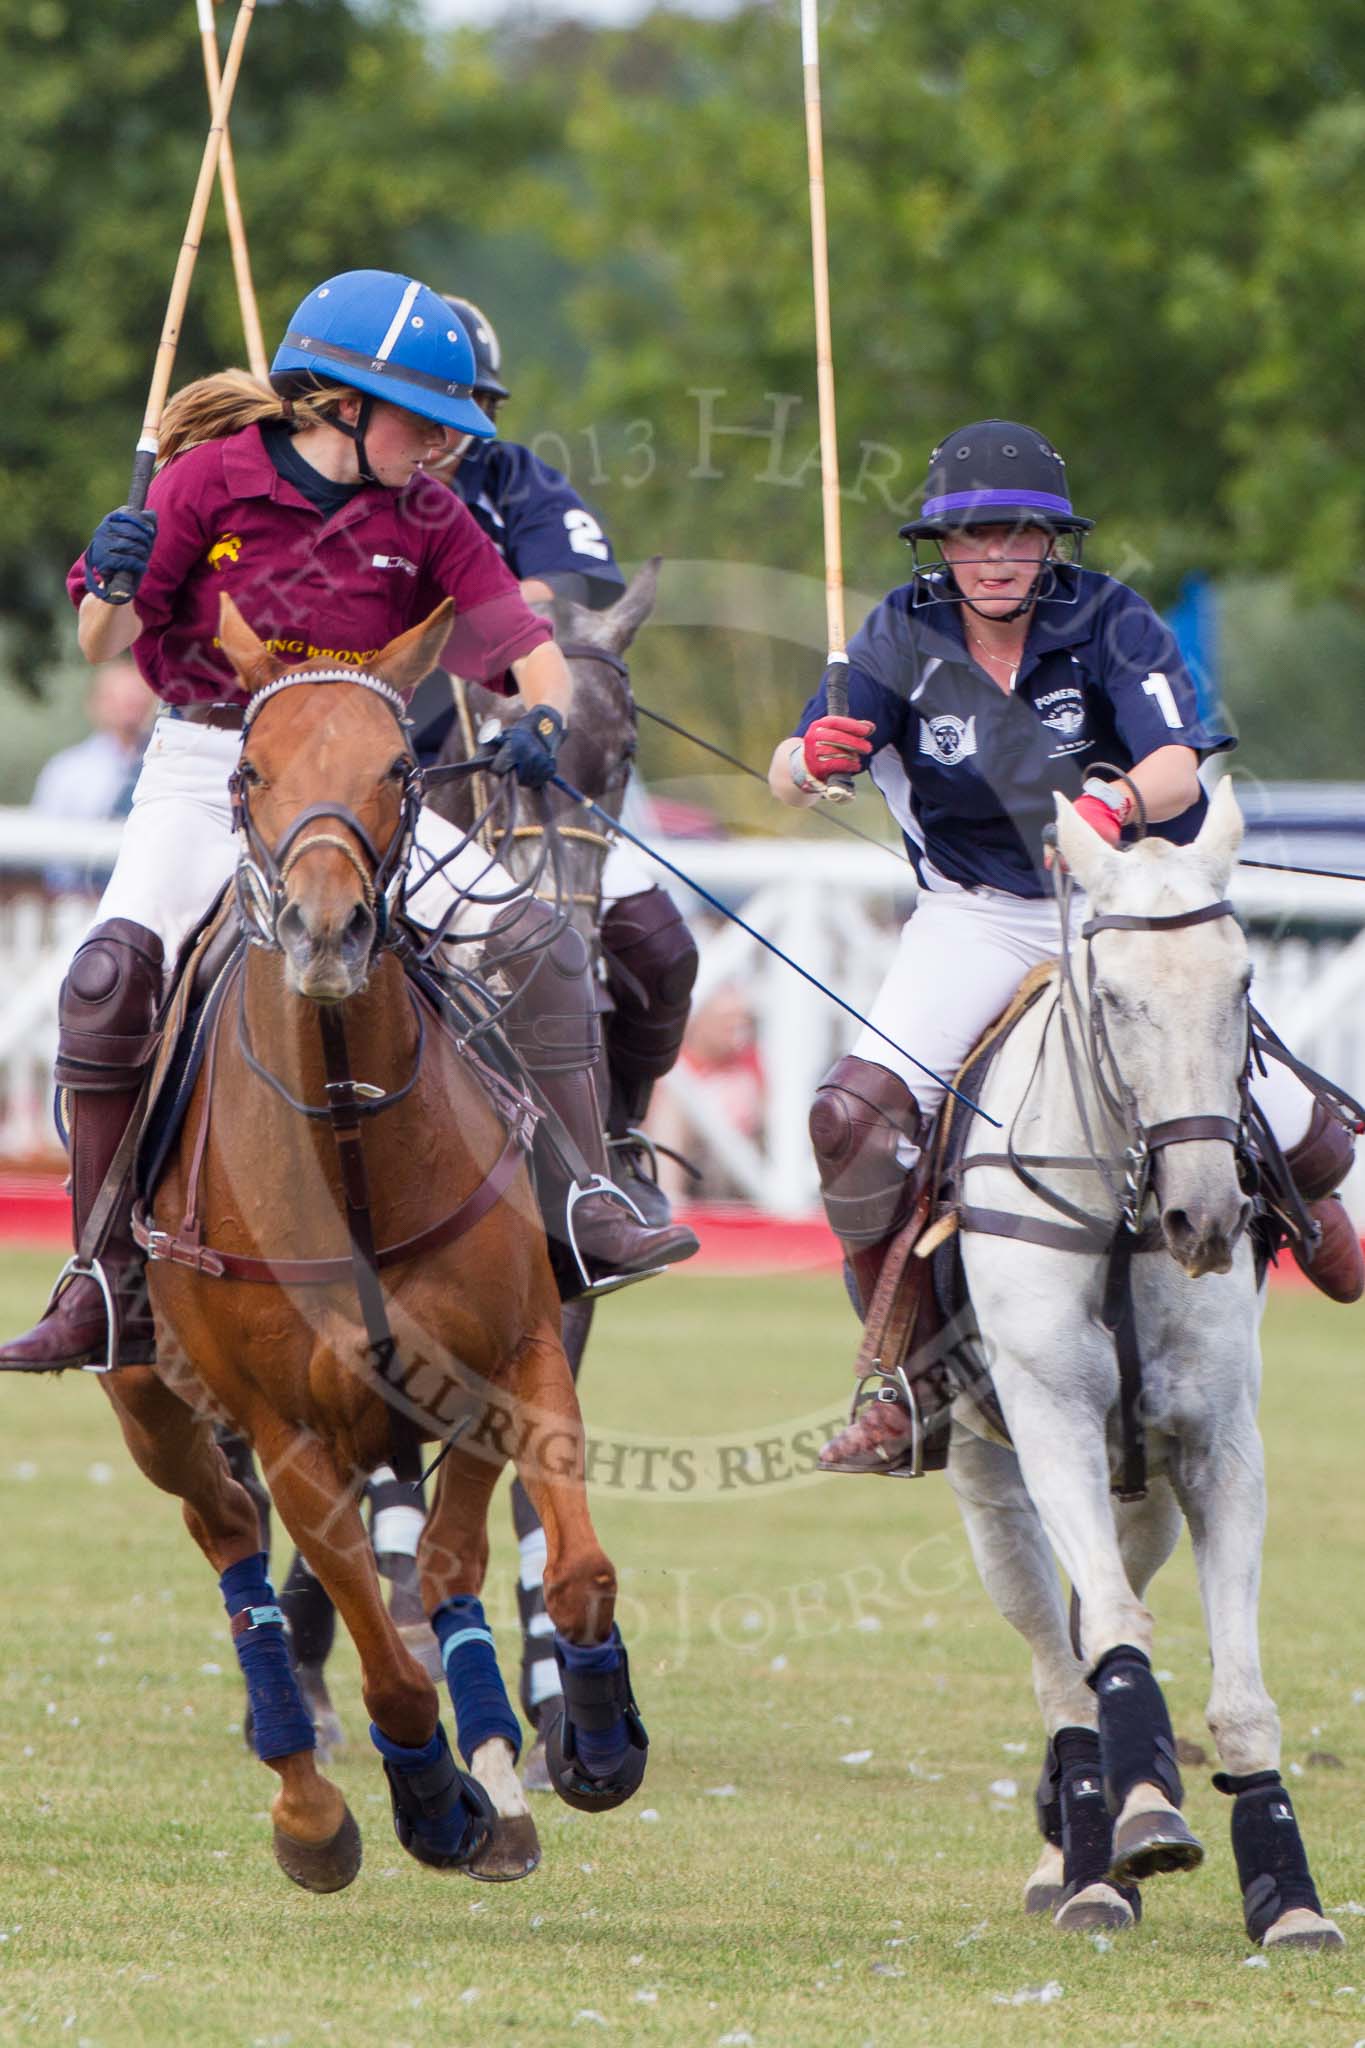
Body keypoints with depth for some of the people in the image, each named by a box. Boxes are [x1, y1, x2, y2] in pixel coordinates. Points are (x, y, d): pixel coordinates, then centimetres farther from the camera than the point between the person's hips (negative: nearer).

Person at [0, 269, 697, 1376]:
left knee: (540, 941, -11)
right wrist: (114, 584, -30)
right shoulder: (217, 476, -8)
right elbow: (103, 644, -7)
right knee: (113, 969, -27)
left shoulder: (426, 518, -1)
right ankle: (110, 1285, -20)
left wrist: (543, 718, -27)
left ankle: (586, 1203, 1)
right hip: (208, 767, -3)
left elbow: (532, 649, -5)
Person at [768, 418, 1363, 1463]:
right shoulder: (905, 635, -10)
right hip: (975, 915, 1)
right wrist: (814, 758, -39)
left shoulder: (1110, 622, -14)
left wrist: (1117, 802, -50)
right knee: (855, 1116, -24)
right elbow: (787, 779, -14)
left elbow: (1179, 767, -27)